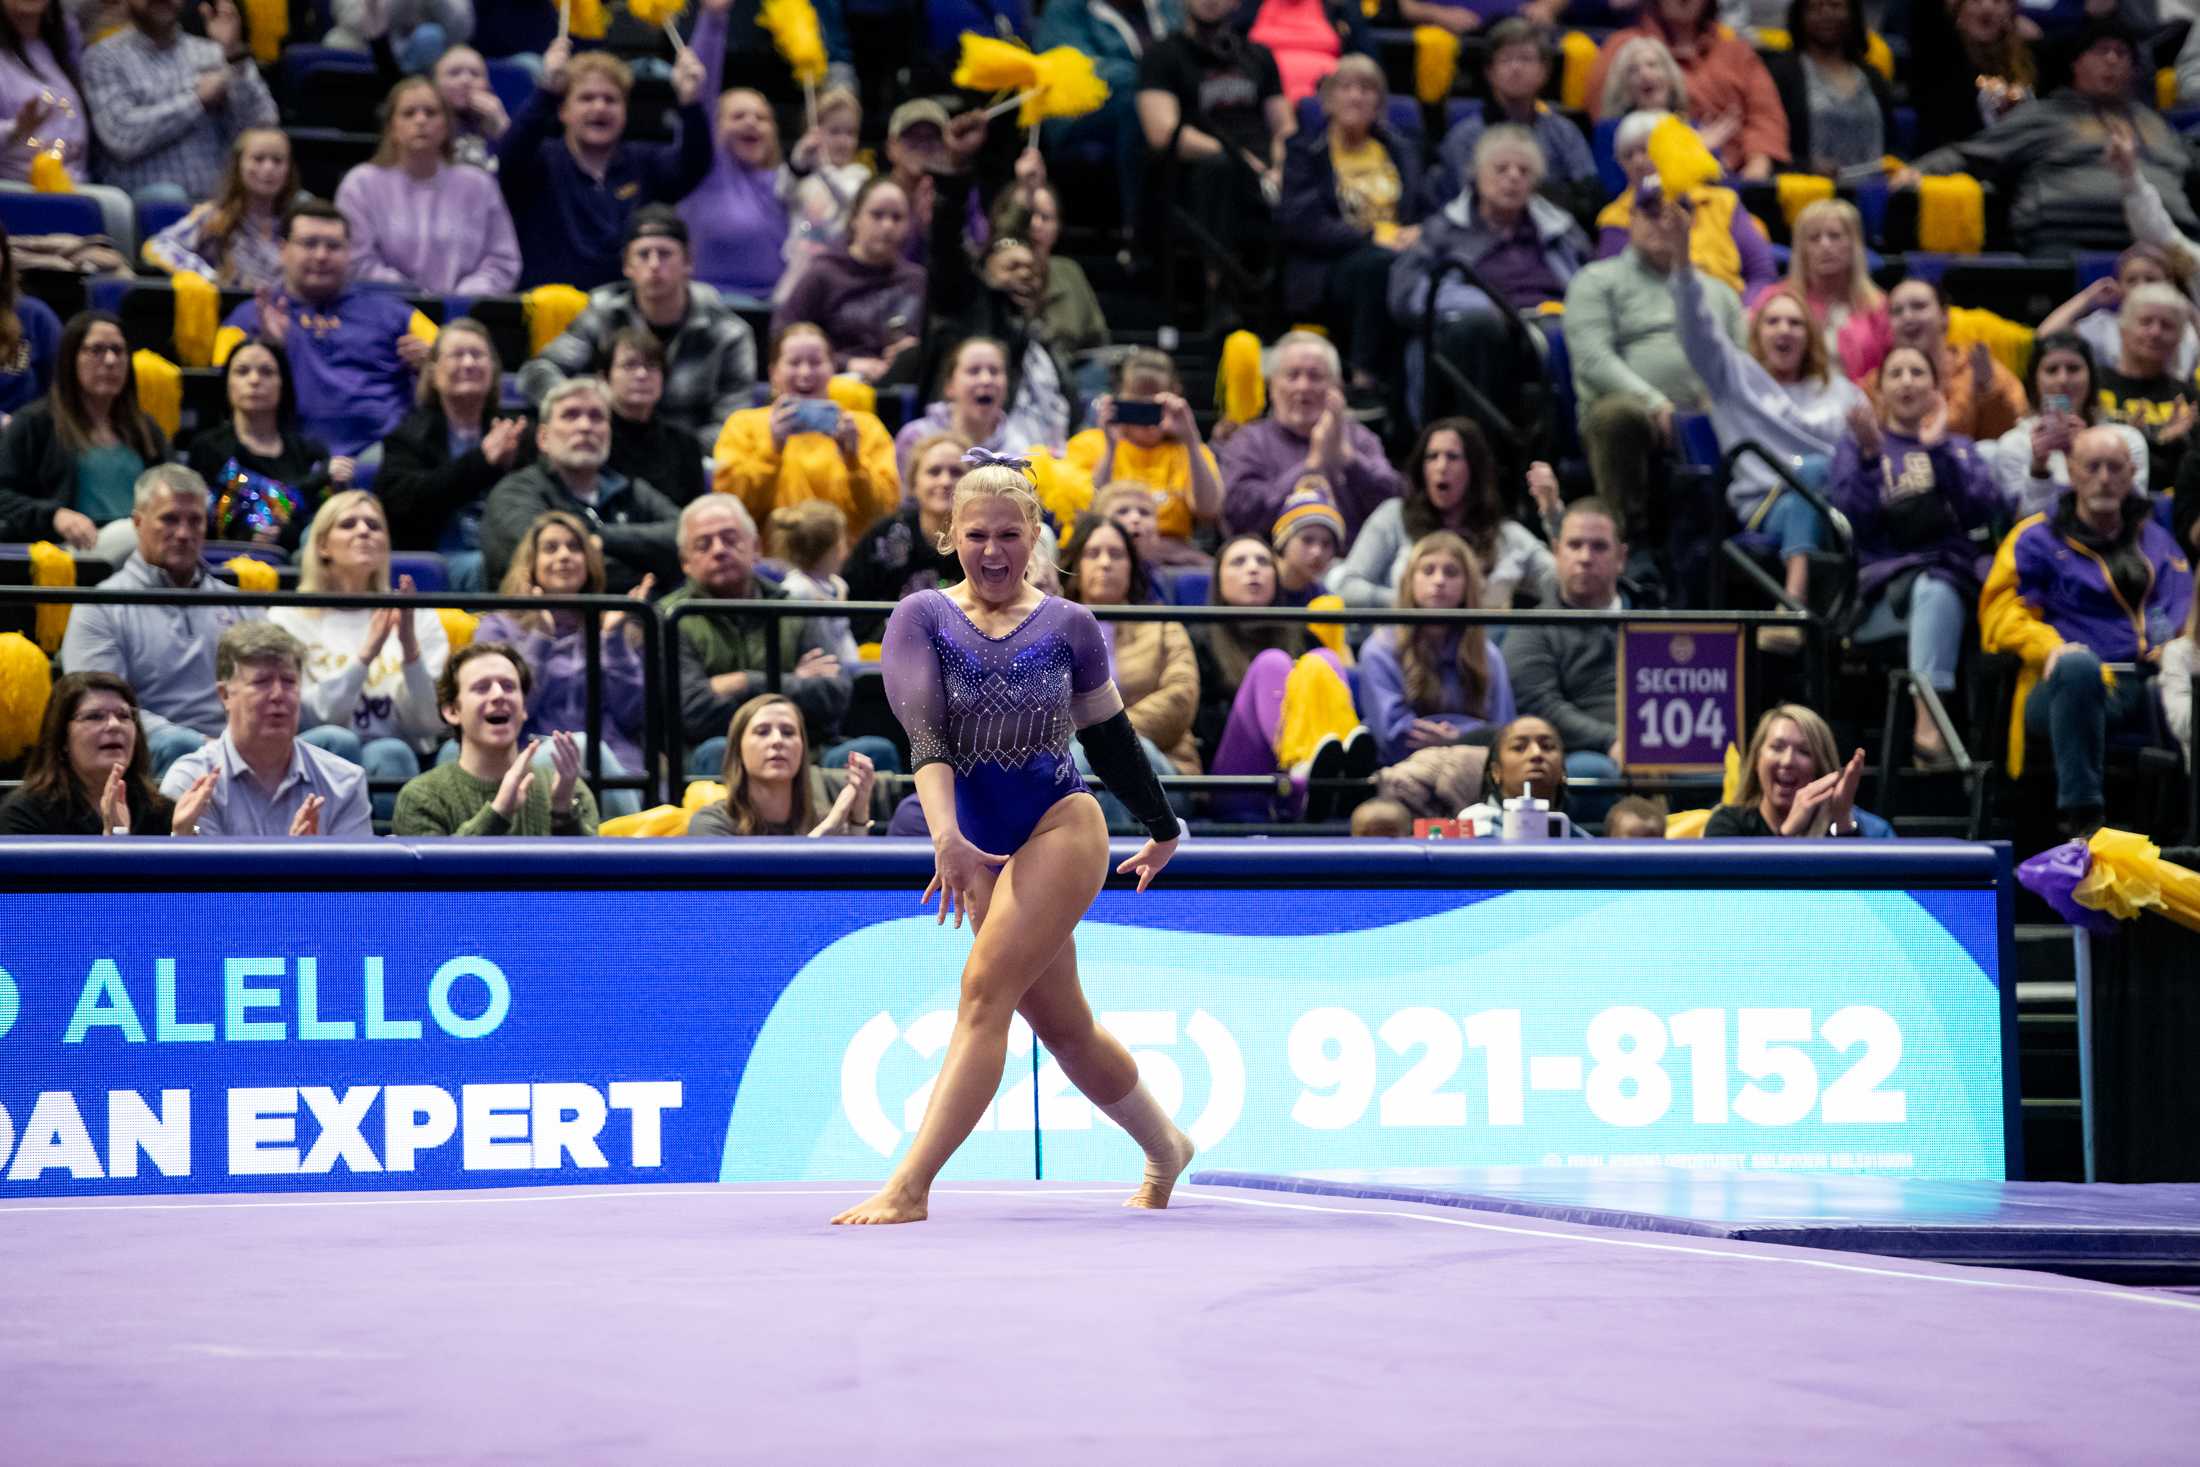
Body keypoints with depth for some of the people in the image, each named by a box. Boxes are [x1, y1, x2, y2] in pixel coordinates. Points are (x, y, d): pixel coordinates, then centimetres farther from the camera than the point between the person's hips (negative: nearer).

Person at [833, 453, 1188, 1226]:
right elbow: (922, 727, -17)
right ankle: (1165, 1149, 37)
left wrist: (1163, 829, 25)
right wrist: (945, 835, -33)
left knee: (985, 990, -19)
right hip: (982, 847, 3)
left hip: (1063, 828, -3)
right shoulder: (922, 618, -1)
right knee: (1062, 1026, 13)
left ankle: (909, 1188, -23)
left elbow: (1110, 736, 15)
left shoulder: (1069, 625, 1)